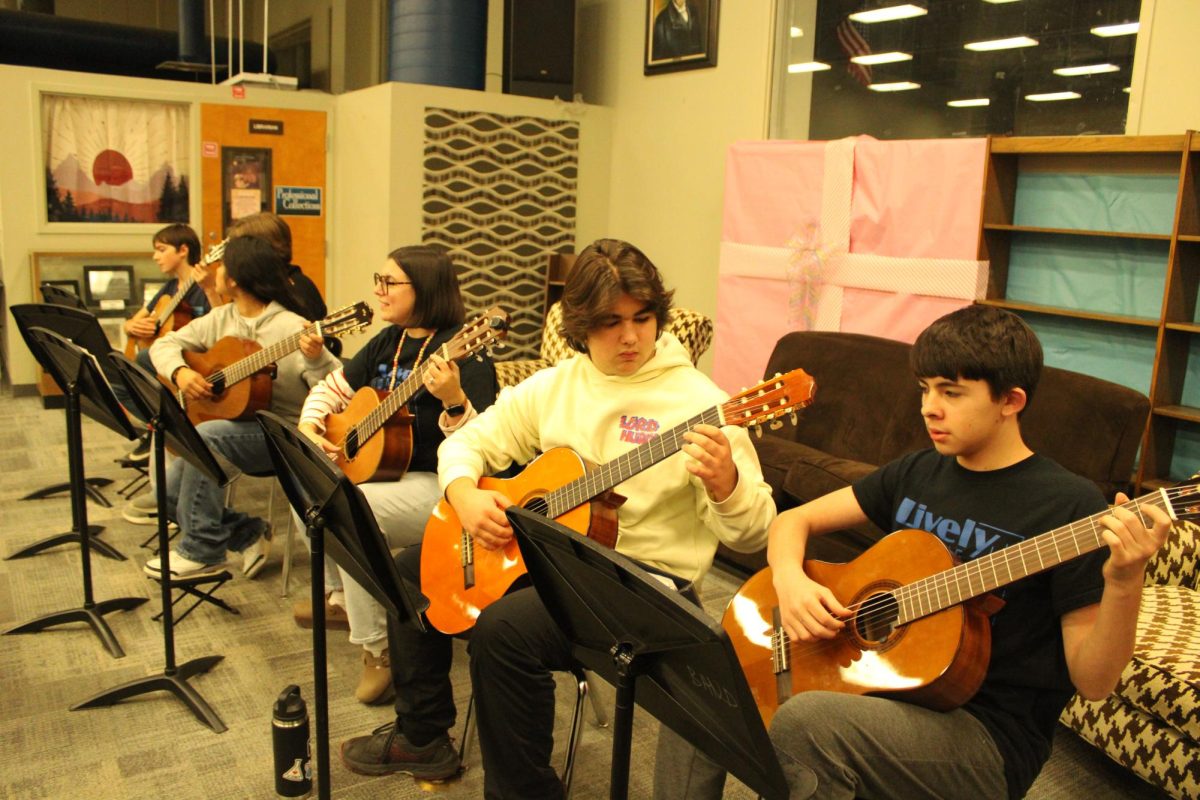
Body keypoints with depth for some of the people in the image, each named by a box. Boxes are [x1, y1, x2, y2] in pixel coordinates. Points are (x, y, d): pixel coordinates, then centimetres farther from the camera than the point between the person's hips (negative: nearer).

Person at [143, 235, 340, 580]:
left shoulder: (290, 327, -16)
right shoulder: (220, 319, 8)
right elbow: (165, 344, 12)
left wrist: (315, 358, -44)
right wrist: (180, 372, -9)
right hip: (236, 425, 8)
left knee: (203, 437, -31)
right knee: (171, 488, -5)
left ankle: (201, 551, -16)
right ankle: (248, 533, 11)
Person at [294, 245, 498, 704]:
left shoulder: (462, 352, -17)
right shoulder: (388, 343, 9)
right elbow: (331, 389, 20)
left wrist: (454, 400, -42)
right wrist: (310, 426, 1)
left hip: (440, 486, -10)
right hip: (383, 470, 10)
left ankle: (378, 648, -13)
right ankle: (341, 599, 22)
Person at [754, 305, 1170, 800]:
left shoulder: (1069, 505, -10)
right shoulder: (918, 472, 7)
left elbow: (1092, 682, -10)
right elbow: (796, 520, 9)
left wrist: (1124, 584, -27)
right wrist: (790, 580, -11)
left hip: (989, 735, -6)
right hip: (885, 687, 6)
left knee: (803, 722, -32)